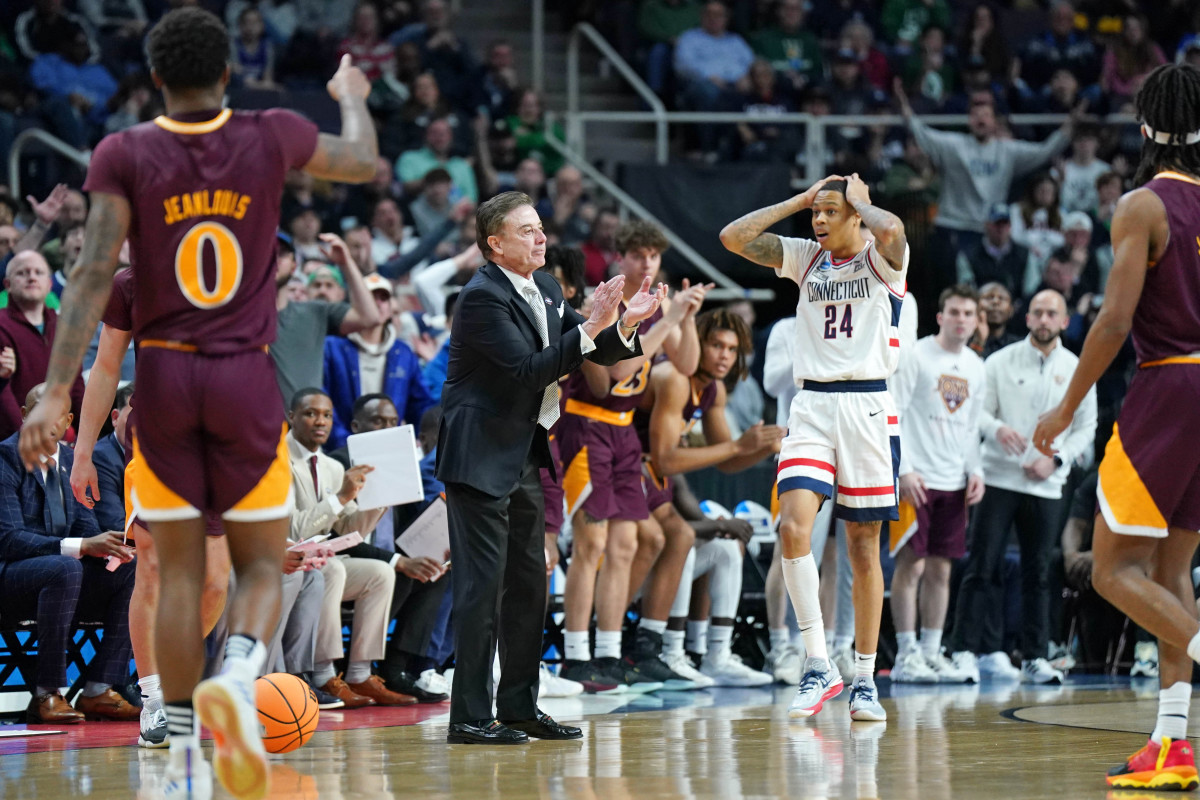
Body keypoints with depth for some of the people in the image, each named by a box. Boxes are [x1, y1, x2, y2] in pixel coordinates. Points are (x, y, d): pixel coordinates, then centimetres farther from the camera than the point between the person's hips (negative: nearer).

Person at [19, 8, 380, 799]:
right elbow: (364, 162, 16)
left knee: (180, 571, 9)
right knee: (261, 564, 8)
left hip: (163, 375, 1)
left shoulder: (124, 155, -5)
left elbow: (95, 273, -13)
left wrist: (57, 391, -14)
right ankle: (238, 673, -25)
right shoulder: (271, 137, -3)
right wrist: (352, 96, 38)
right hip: (246, 377, -1)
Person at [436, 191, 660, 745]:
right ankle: (469, 716, -7)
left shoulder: (545, 289, 11)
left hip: (525, 455, 9)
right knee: (483, 583, -9)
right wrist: (591, 327, -26)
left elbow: (598, 353, 14)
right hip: (481, 455, -9)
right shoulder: (483, 296, -17)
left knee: (529, 582, 12)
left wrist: (626, 323, -5)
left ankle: (520, 705, 19)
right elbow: (528, 369, -24)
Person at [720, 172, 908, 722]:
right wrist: (800, 199, 4)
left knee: (863, 545, 2)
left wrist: (858, 199, -6)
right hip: (812, 404, 3)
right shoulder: (804, 258, 12)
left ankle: (865, 679, 11)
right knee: (793, 525, -17)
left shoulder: (880, 259, -1)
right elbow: (733, 237, 3)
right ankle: (818, 666, -11)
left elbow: (890, 230, -26)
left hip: (867, 406, -3)